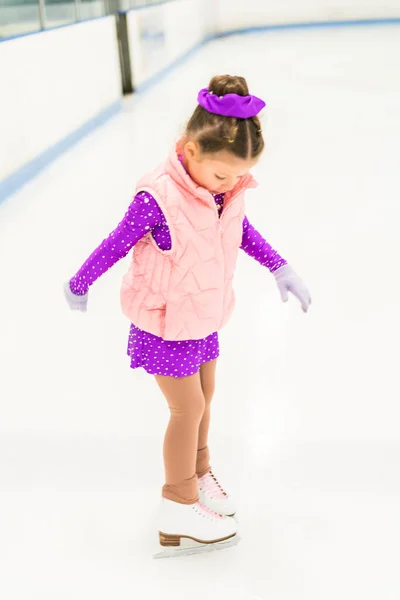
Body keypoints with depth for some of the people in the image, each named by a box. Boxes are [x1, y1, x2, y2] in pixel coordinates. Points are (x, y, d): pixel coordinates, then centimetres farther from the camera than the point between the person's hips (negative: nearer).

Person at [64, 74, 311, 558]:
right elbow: (117, 245, -18)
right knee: (189, 408, 2)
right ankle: (180, 511, 21)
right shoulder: (159, 197, -31)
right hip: (164, 324, -6)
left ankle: (197, 470, 45)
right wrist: (79, 285, -4)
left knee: (203, 397, 20)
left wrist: (279, 267, 9)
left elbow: (243, 232, 10)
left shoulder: (229, 187, -10)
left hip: (204, 317, 7)